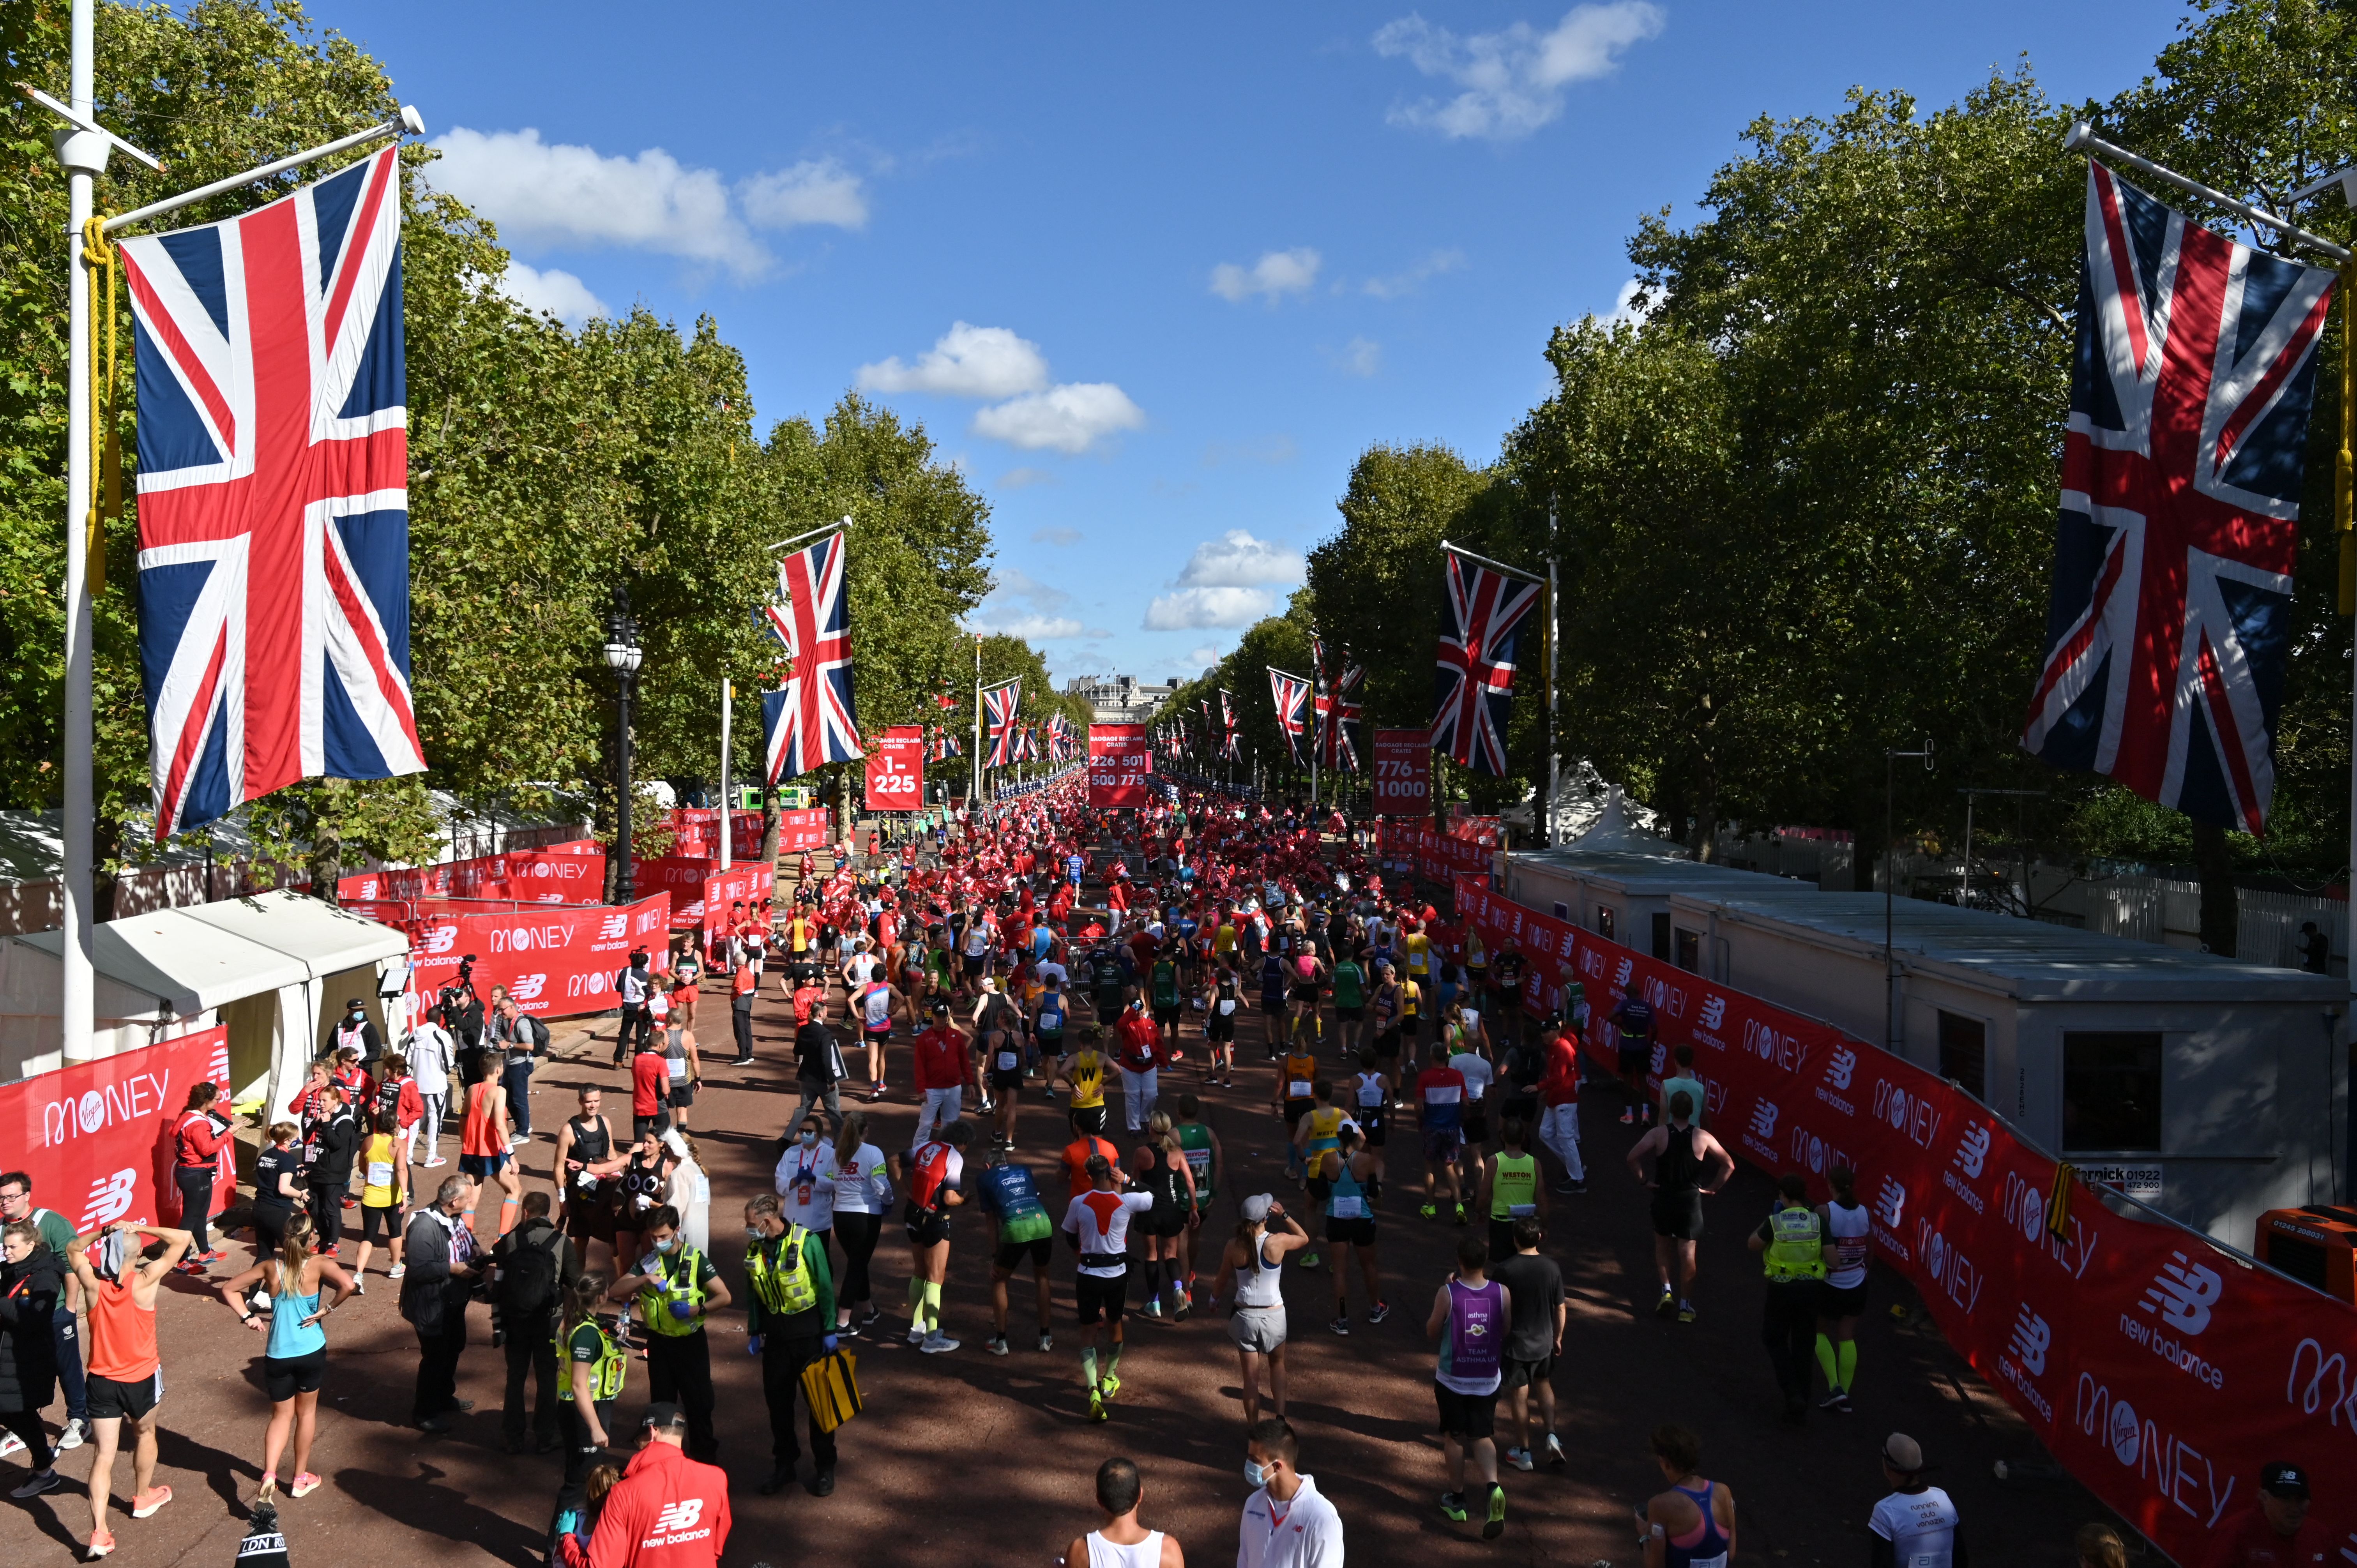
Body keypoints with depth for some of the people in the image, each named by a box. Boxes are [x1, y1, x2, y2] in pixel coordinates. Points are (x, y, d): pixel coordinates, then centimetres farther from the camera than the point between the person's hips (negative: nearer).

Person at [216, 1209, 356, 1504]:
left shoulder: (270, 1267, -3)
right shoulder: (318, 1264, -13)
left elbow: (228, 1288, 4)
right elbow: (348, 1285, -30)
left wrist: (247, 1317, 3)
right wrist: (327, 1309, -15)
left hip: (277, 1355, 2)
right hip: (311, 1352, -2)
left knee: (282, 1415, 17)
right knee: (306, 1412, 18)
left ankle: (269, 1474, -4)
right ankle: (301, 1480, 27)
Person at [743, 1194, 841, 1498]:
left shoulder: (806, 1242, -18)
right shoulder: (756, 1247, -2)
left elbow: (825, 1288, -12)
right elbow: (753, 1293, 8)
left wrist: (829, 1331, -10)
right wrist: (754, 1332, 9)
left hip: (808, 1333, -4)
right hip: (775, 1334, 5)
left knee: (818, 1399, 5)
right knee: (777, 1401, 10)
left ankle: (825, 1467, 18)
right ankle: (784, 1464, 25)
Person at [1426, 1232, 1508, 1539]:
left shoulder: (1447, 1294, -18)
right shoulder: (1502, 1293, -11)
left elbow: (1432, 1333, -5)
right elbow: (1506, 1334, 2)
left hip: (1452, 1378, -2)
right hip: (1488, 1379, 2)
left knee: (1454, 1436, 16)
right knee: (1483, 1437, 15)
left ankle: (1456, 1499, 26)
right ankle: (1493, 1486, -10)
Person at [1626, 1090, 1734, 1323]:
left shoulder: (1659, 1134, -10)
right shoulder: (1702, 1137, -7)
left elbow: (1633, 1157, -18)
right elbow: (1729, 1165, -4)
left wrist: (1644, 1180, -4)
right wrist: (1712, 1189, 3)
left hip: (1663, 1197, 0)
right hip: (1691, 1199, 0)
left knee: (1662, 1245, 22)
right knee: (1687, 1253, 5)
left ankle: (1666, 1291, 10)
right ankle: (1685, 1307, 8)